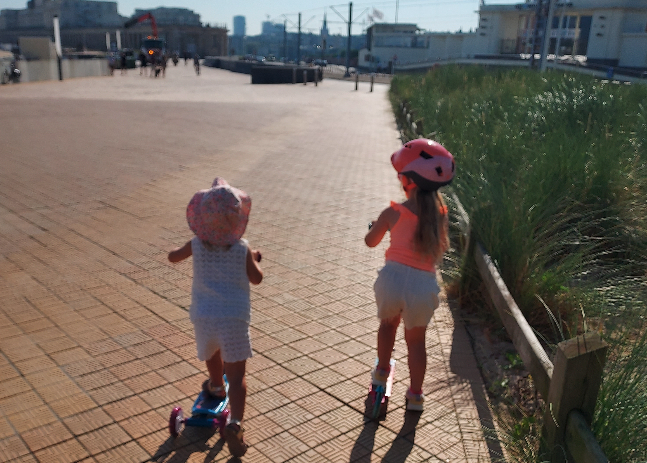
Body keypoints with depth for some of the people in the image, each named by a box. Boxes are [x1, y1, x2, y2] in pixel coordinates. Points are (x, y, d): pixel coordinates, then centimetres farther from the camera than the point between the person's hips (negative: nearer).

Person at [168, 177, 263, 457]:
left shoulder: (197, 245, 0)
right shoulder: (242, 248, -6)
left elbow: (172, 257, 18)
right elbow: (256, 278, 3)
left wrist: (185, 250, 37)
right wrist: (254, 258, 20)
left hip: (203, 316, 3)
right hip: (235, 320, -3)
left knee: (212, 352, 34)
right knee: (236, 376, 1)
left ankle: (216, 386, 57)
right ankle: (235, 424, -14)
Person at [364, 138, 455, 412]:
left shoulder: (393, 213, -6)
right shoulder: (440, 214, 1)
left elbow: (370, 242, 9)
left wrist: (375, 225, 30)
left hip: (393, 278, -2)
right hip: (424, 285, 2)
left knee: (388, 322, 29)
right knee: (416, 339, 21)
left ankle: (382, 372, 39)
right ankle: (415, 395, 27)